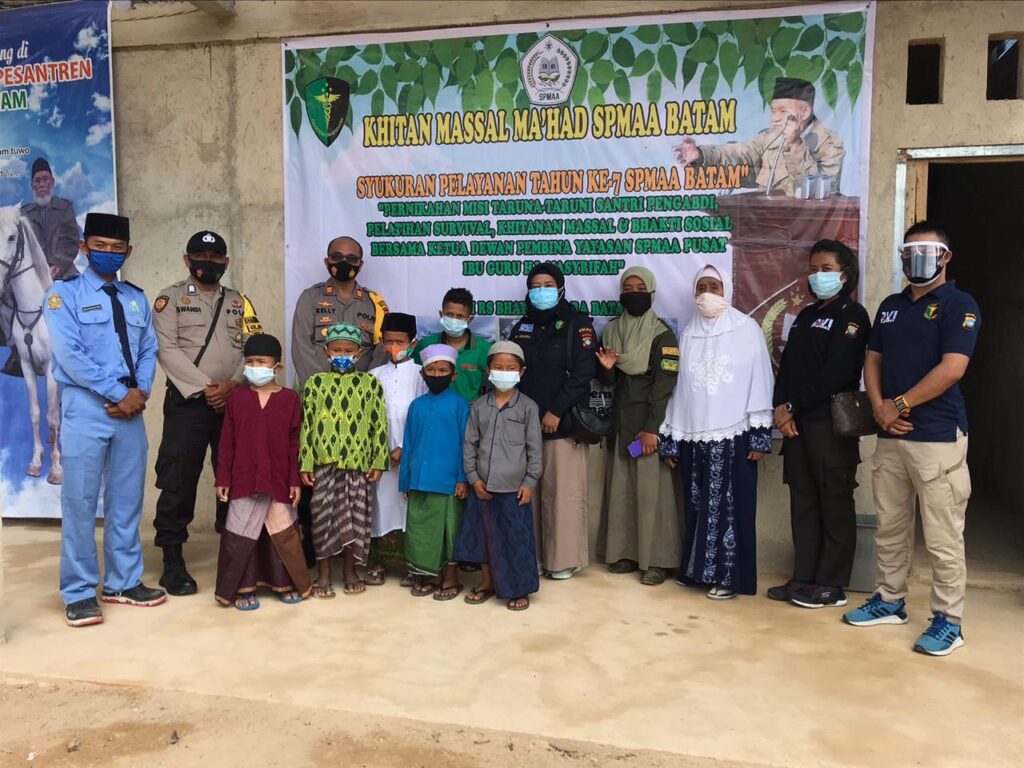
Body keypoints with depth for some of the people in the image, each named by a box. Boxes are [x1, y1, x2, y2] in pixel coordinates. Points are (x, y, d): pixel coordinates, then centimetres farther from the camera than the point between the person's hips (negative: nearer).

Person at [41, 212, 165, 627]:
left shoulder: (136, 298, 15)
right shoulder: (64, 293, -1)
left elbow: (148, 351, 11)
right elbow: (70, 355, -11)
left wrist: (140, 392, -7)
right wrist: (118, 393, -13)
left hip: (131, 407, 5)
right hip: (86, 407, -5)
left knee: (127, 499, 10)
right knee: (80, 501, -1)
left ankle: (123, 582, 22)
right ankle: (80, 593, 10)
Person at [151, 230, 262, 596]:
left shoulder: (239, 301, 15)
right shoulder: (170, 298, 5)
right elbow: (167, 349, -7)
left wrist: (231, 384, -12)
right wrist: (204, 387, -14)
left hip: (235, 402, 3)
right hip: (187, 403, -3)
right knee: (178, 482, -1)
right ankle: (173, 561, 9)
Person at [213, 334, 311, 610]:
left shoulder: (289, 399, -1)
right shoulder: (237, 396, 1)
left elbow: (294, 444, 1)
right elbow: (227, 442, 3)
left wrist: (295, 480, 0)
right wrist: (222, 478, 1)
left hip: (279, 480, 0)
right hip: (244, 479, 0)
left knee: (283, 532, 9)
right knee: (242, 534, 5)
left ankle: (287, 583, 25)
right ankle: (243, 588, 18)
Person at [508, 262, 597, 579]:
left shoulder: (577, 324, 1)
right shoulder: (522, 327, 17)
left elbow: (582, 373, -8)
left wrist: (556, 412, -14)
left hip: (562, 423, -4)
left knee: (563, 493, -3)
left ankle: (564, 559, 8)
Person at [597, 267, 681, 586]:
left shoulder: (662, 334, -6)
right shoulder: (611, 330, 10)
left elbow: (665, 384, -12)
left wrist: (651, 428, -18)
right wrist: (606, 367, -9)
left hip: (651, 421, -5)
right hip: (620, 419, 5)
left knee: (652, 490, -6)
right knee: (621, 488, 7)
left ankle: (657, 560, 1)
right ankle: (626, 551, 17)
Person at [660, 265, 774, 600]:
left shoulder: (747, 329, -1)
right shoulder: (688, 333, 10)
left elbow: (760, 383, -3)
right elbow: (679, 386, 11)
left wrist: (760, 436, -8)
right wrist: (670, 440, 10)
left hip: (733, 436, -3)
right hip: (694, 437, 4)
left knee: (730, 507, 1)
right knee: (697, 506, 9)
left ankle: (729, 576, 10)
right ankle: (695, 569, 21)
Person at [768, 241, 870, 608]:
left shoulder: (852, 315, -4)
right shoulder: (806, 316, 20)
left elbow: (835, 373, -14)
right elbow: (787, 364, 13)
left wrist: (793, 408, -11)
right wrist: (780, 407, -3)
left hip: (831, 423, -7)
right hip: (797, 422, 7)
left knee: (835, 503, -1)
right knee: (803, 502, 10)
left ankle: (831, 585, 6)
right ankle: (804, 577, 17)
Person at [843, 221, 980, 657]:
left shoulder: (959, 305, -5)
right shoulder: (890, 307, 15)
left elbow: (951, 369, -16)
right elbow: (872, 361, 15)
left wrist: (899, 404, -10)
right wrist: (879, 408, -3)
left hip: (938, 437, -6)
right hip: (890, 436, 7)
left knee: (942, 538, -1)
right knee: (890, 527, 14)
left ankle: (948, 620, 11)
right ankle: (890, 601, 28)